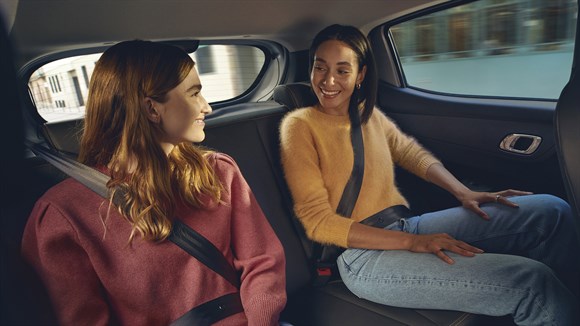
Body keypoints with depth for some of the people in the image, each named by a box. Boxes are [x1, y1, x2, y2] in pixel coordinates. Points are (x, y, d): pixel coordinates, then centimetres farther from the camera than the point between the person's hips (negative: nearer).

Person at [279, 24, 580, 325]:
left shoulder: (368, 113, 10)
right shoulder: (299, 125, -9)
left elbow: (410, 152, 20)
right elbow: (317, 221, -13)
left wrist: (463, 192, 1)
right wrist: (411, 242, -18)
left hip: (405, 227, 7)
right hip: (361, 255, -6)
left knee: (551, 211, -3)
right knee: (532, 282, -21)